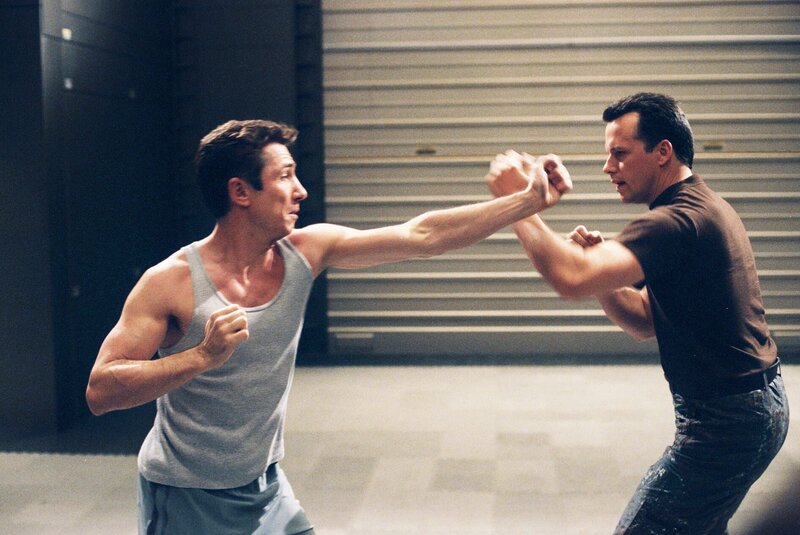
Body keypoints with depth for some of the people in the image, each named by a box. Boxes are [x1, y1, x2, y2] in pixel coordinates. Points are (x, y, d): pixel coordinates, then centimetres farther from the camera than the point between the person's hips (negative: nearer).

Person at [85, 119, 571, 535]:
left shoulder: (306, 252, -7)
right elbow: (100, 392, -22)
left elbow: (423, 235, -8)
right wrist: (203, 356, -34)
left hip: (266, 487, 5)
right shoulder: (171, 282, -20)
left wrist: (530, 200, -11)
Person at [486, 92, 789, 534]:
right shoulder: (705, 208, 12)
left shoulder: (678, 221, -22)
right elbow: (643, 321, 11)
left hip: (725, 423, -11)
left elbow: (572, 280, -37)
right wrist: (596, 259, -5)